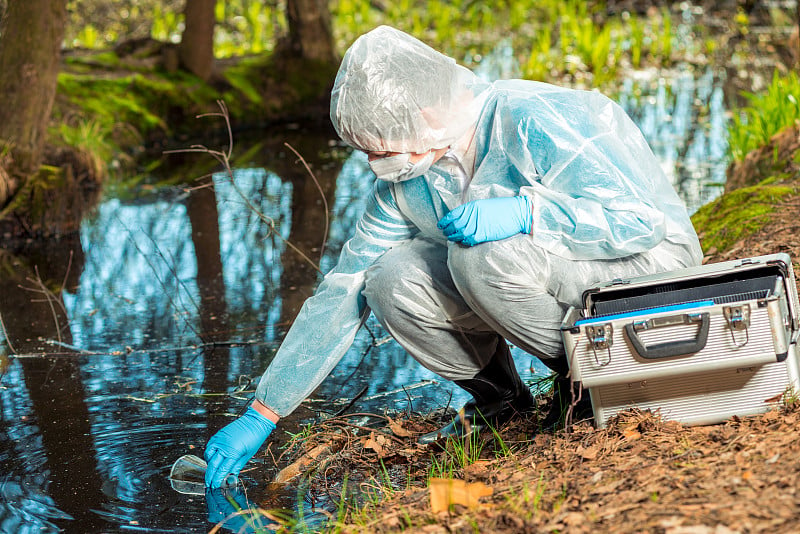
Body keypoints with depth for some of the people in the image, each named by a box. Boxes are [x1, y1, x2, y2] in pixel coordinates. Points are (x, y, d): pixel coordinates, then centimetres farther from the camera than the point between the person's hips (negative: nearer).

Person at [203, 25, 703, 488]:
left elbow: (644, 218, -30)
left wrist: (524, 211, -44)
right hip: (542, 275, 7)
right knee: (392, 278, -17)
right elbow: (341, 295, -1)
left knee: (484, 256, -34)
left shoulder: (535, 123, -26)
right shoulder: (406, 178, -5)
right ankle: (499, 400, 4)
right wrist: (262, 415, -3)